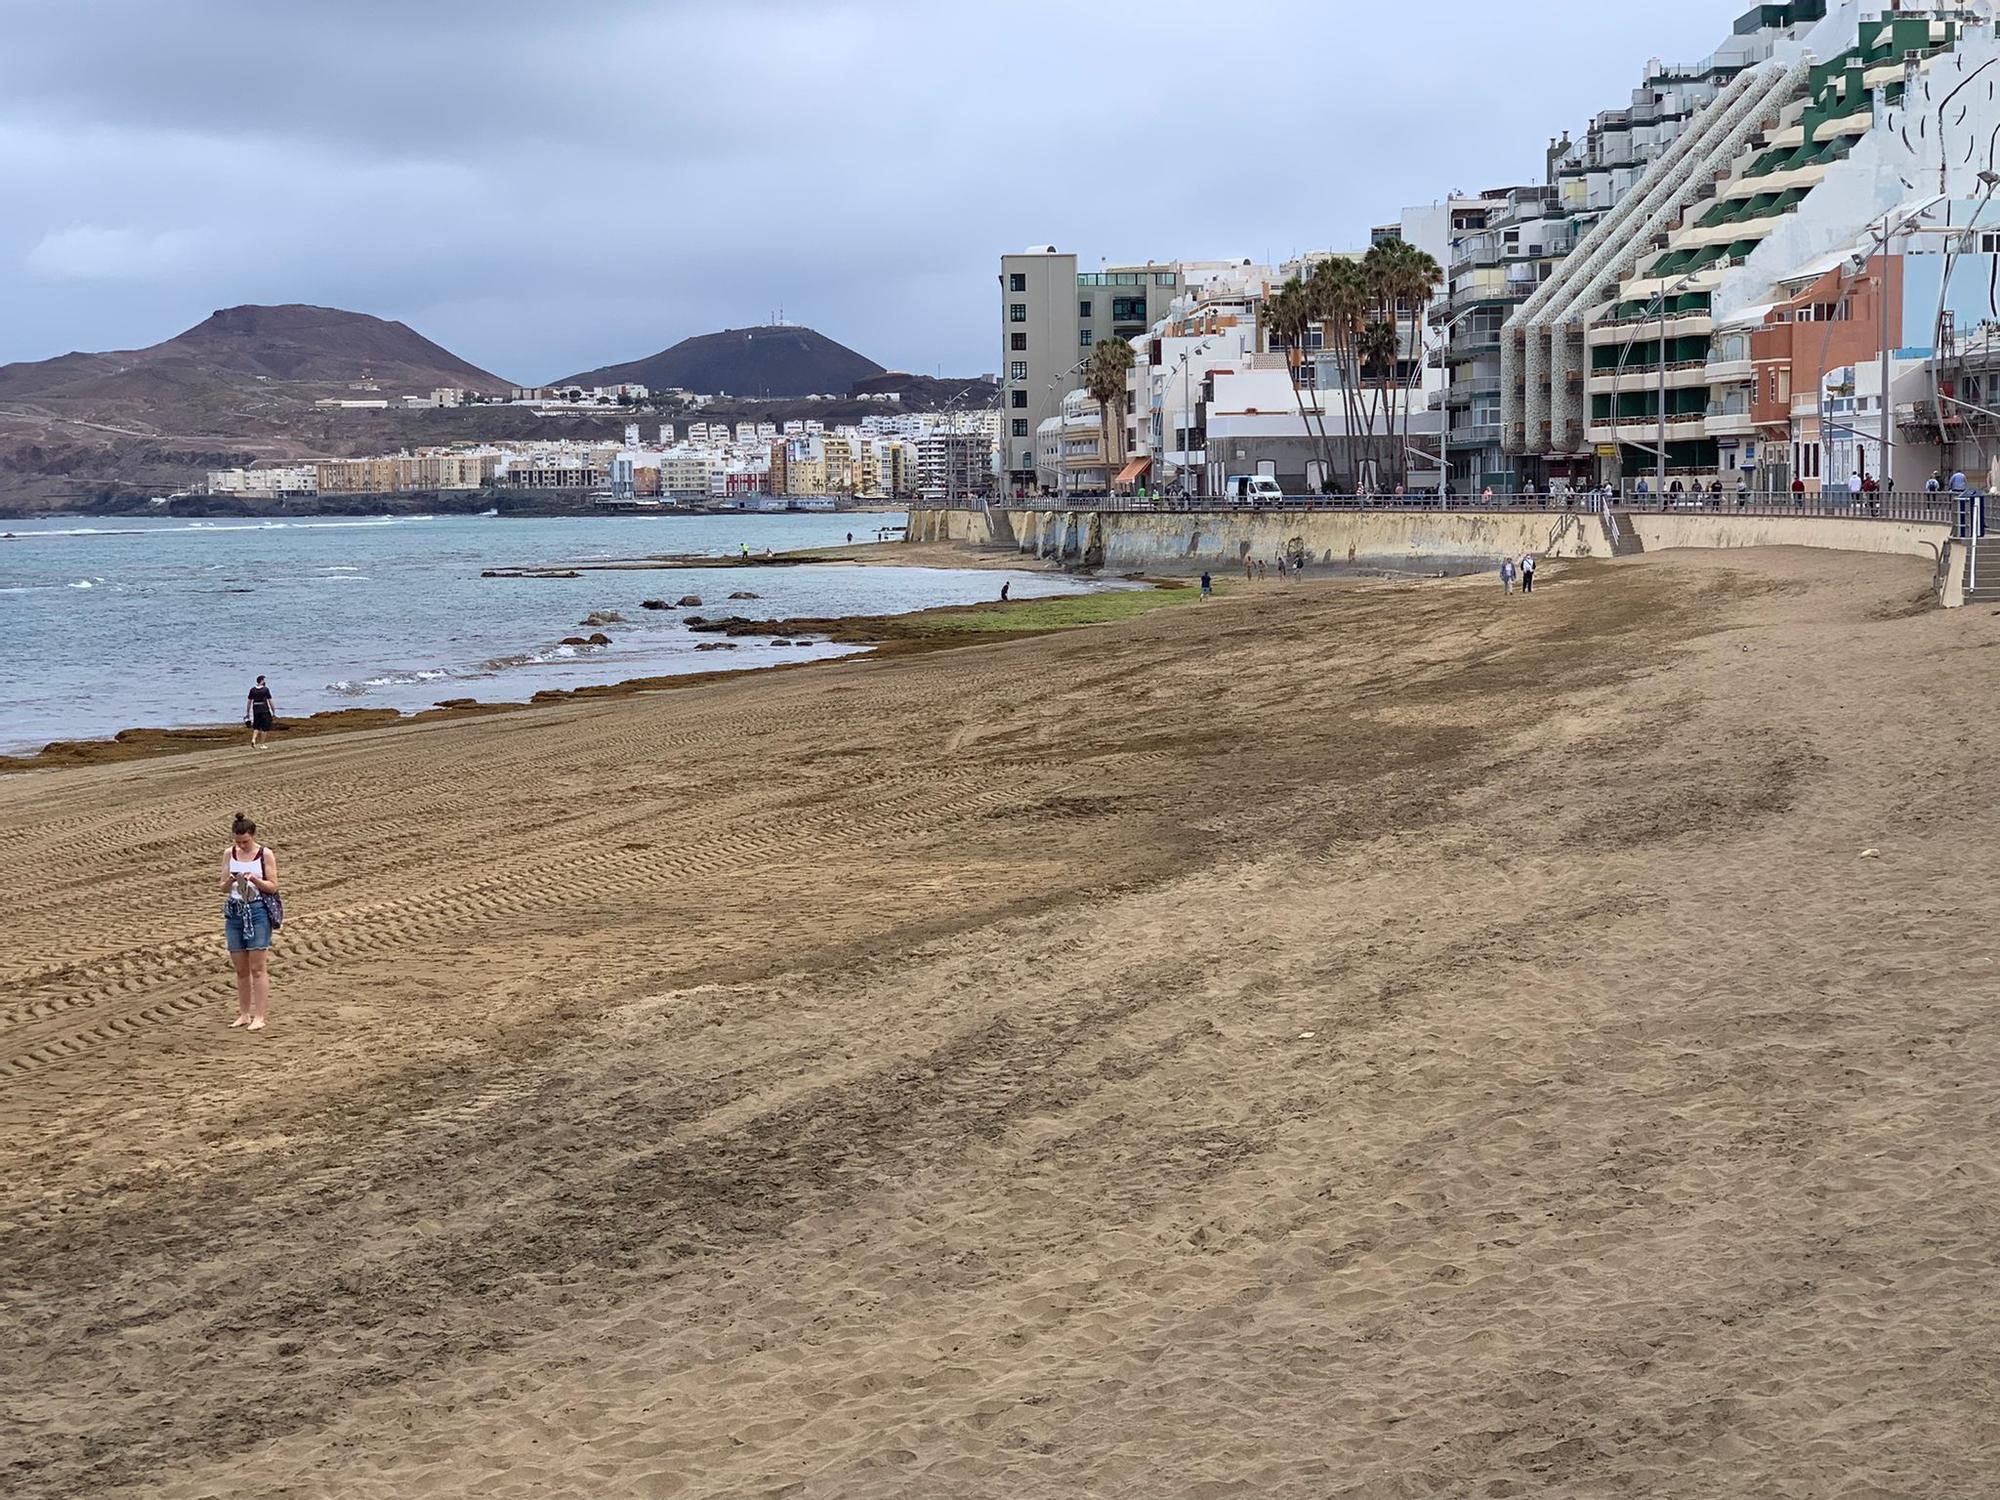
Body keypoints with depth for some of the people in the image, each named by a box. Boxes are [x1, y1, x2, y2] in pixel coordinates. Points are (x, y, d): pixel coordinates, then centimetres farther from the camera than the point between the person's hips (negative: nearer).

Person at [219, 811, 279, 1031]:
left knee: (258, 967, -5)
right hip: (234, 912, 4)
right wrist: (231, 881, -15)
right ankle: (244, 1014, 15)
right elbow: (223, 888, 7)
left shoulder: (265, 855, -3)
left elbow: (273, 887, -3)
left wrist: (255, 880, -20)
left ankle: (259, 1016, -3)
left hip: (258, 911, -4)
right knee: (240, 969, 7)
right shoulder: (229, 854, 7)